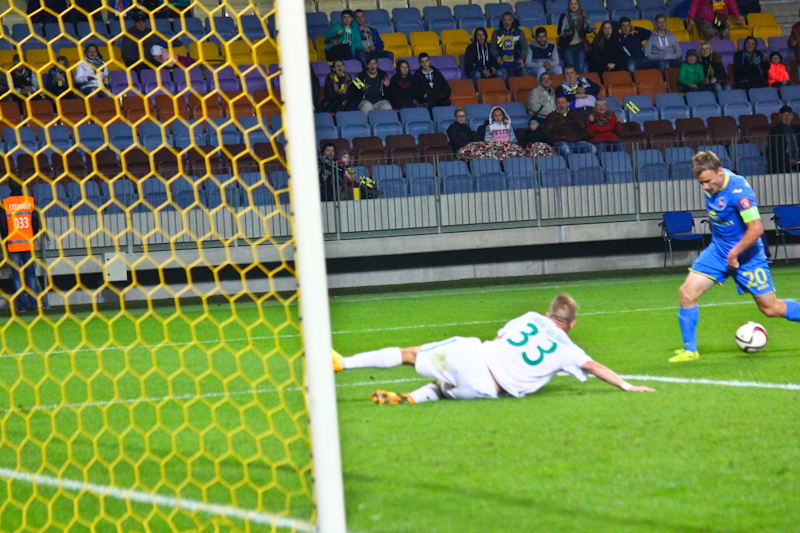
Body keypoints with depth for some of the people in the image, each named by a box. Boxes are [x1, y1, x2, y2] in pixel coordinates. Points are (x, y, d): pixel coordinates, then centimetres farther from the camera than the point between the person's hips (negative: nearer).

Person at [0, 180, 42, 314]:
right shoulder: (30, 201, 0)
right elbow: (36, 222, 4)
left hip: (13, 246, -2)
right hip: (28, 245, 2)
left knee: (17, 276, 2)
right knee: (31, 274, 9)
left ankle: (22, 305, 0)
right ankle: (34, 304, 6)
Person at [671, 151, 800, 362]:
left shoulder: (738, 190, -28)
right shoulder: (711, 182, -4)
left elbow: (756, 229, -31)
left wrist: (734, 253, -20)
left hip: (746, 255, -6)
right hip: (718, 250, 6)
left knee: (770, 308, 0)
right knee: (687, 293, -8)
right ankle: (689, 350, 2)